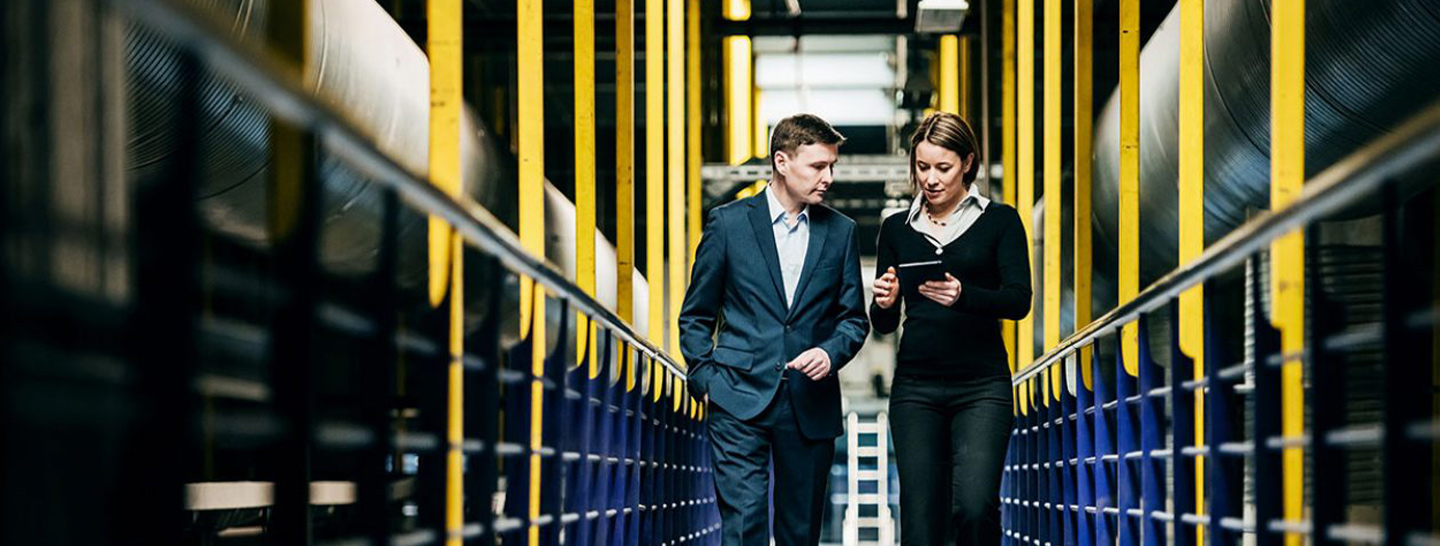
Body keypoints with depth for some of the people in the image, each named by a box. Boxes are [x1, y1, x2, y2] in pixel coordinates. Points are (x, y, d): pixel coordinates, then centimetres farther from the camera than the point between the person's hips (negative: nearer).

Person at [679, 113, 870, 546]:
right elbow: (696, 315, 8)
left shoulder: (840, 231, 8)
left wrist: (831, 352, -9)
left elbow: (854, 318, 11)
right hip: (741, 400, -3)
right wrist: (704, 377, -2)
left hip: (811, 406, 3)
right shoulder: (728, 222, 1)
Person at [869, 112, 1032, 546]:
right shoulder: (897, 228, 12)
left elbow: (1019, 300, -8)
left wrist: (962, 295, -26)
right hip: (915, 387, 3)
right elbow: (883, 324, 11)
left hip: (981, 385, -2)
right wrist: (884, 302, -12)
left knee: (974, 506, -21)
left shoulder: (999, 220, 4)